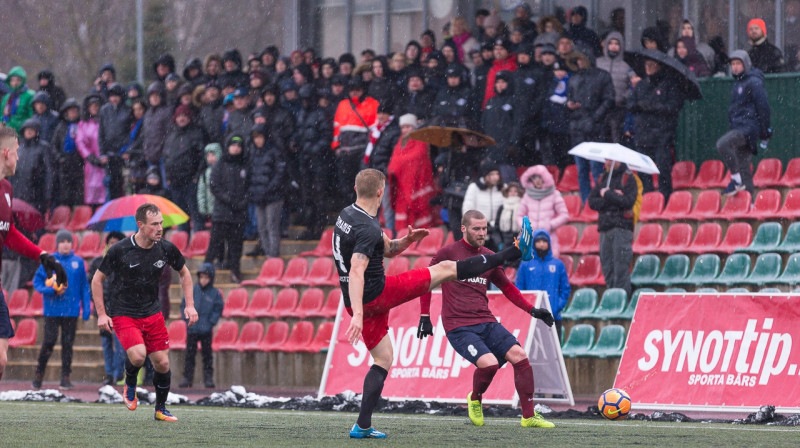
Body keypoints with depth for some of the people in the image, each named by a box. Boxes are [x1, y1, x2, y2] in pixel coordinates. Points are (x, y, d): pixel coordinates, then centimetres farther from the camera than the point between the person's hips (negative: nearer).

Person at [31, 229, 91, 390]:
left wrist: (86, 307, 2)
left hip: (71, 310, 1)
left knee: (68, 344, 2)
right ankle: (39, 374, 10)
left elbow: (84, 286, 9)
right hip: (52, 310, -1)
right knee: (49, 342, -5)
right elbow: (37, 282, 4)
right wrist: (51, 290, -13)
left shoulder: (78, 262, 6)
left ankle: (65, 377, 7)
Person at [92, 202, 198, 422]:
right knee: (138, 355, -25)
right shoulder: (120, 250, -15)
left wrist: (190, 305, 4)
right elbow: (97, 280, -3)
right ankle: (130, 384, 8)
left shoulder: (166, 249, -5)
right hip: (123, 313, -4)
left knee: (162, 363, 1)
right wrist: (101, 314, -7)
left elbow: (184, 273, 14)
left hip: (152, 313, 4)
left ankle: (161, 409, 21)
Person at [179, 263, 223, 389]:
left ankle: (208, 378, 10)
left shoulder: (215, 293, -2)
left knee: (207, 354, 4)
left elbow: (218, 310, 0)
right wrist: (187, 318, -5)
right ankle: (187, 377, 9)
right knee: (190, 354, 4)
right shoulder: (192, 291, 3)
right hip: (192, 329, 2)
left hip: (206, 330, -2)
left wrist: (211, 323, -9)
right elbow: (184, 305, 7)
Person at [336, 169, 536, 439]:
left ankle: (363, 426, 7)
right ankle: (515, 253, 6)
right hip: (375, 294, -9)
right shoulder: (367, 229, -22)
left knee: (383, 359, 17)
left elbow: (386, 249, 20)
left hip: (357, 303, 9)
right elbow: (356, 273, -32)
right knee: (446, 269, -1)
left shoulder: (347, 215, 9)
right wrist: (358, 315, -39)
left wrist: (406, 241, 2)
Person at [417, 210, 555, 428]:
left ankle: (529, 416, -3)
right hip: (458, 326, -5)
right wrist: (425, 317, 3)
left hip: (487, 323, 5)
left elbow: (507, 288, 25)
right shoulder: (448, 253, 0)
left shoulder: (489, 257, 14)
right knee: (489, 363, -26)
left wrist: (532, 310, 15)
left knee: (519, 355, -12)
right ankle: (475, 400, 7)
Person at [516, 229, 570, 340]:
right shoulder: (526, 264, 5)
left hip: (554, 317, 1)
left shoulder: (558, 264, 8)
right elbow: (519, 290, 5)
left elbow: (565, 289, 8)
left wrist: (558, 306, -6)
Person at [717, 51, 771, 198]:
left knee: (723, 144, -28)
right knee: (743, 167, 6)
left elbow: (763, 107, -11)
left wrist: (765, 132, -12)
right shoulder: (738, 83, 20)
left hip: (749, 127, -9)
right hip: (739, 128, 9)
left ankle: (736, 180, -21)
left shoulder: (753, 82, -8)